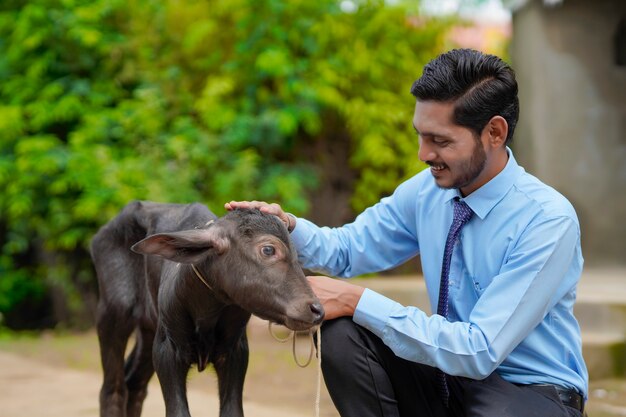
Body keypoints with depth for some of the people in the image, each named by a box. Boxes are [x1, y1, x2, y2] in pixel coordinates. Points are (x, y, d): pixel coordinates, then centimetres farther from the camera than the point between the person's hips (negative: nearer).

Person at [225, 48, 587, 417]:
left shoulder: (549, 220, -22)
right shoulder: (427, 190, -4)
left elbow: (480, 352, -26)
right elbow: (348, 248, 8)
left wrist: (358, 301, -27)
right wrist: (287, 226, -14)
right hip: (452, 374, 6)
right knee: (341, 331, -17)